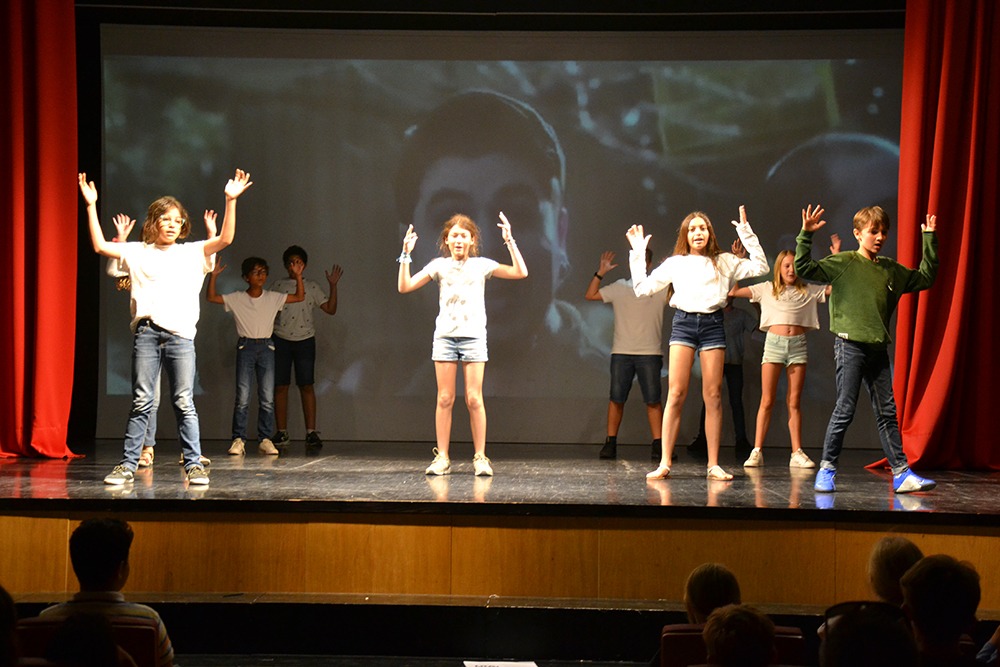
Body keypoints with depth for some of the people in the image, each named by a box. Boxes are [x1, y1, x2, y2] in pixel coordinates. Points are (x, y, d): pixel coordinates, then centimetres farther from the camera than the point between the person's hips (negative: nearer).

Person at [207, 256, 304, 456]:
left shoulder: (273, 298, 6)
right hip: (245, 347, -2)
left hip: (266, 347, 2)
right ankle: (238, 439, -2)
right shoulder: (237, 299, 1)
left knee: (267, 397, 0)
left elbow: (299, 297, 6)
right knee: (242, 396, -6)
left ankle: (265, 439, 7)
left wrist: (298, 276, -5)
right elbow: (211, 298, -4)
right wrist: (213, 276, -14)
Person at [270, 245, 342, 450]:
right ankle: (282, 433, 4)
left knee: (307, 386, -4)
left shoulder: (312, 287, 9)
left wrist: (333, 286, -4)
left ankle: (311, 433, -3)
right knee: (280, 386, -1)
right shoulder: (277, 285, 8)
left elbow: (330, 309, 4)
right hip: (281, 340, 0)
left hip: (305, 340, 0)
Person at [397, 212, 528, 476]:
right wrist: (406, 255, -7)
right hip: (445, 336, 1)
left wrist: (510, 242, -9)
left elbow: (520, 273, -3)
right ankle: (442, 458, 7)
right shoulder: (439, 266, 6)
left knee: (474, 399, -3)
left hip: (474, 336, -1)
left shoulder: (482, 265, 4)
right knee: (444, 398, 1)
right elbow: (404, 286, 2)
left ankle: (480, 457, 4)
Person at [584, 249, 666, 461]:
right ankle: (610, 442, 7)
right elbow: (590, 295, 11)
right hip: (621, 353, 1)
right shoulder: (619, 287, 10)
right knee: (616, 399, 1)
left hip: (650, 353, -1)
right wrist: (600, 273, 0)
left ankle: (657, 445, -2)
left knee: (653, 400, -4)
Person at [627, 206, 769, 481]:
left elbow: (760, 267, 6)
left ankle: (713, 464, 4)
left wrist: (746, 234, 5)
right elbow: (642, 287, 11)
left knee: (713, 396, -1)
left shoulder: (724, 262, 14)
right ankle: (664, 463, -8)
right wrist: (638, 252, 10)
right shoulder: (675, 263, 13)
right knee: (676, 394, -9)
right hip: (683, 324, -1)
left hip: (713, 325, 1)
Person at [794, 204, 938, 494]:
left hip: (878, 349, 5)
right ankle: (827, 469, 4)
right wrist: (806, 235, -20)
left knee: (887, 412, 6)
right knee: (845, 409, -5)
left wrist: (929, 239, 20)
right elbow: (803, 268, -11)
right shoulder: (843, 263, -3)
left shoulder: (892, 270, 13)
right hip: (850, 345, -5)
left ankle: (901, 473, 8)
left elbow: (925, 278, 24)